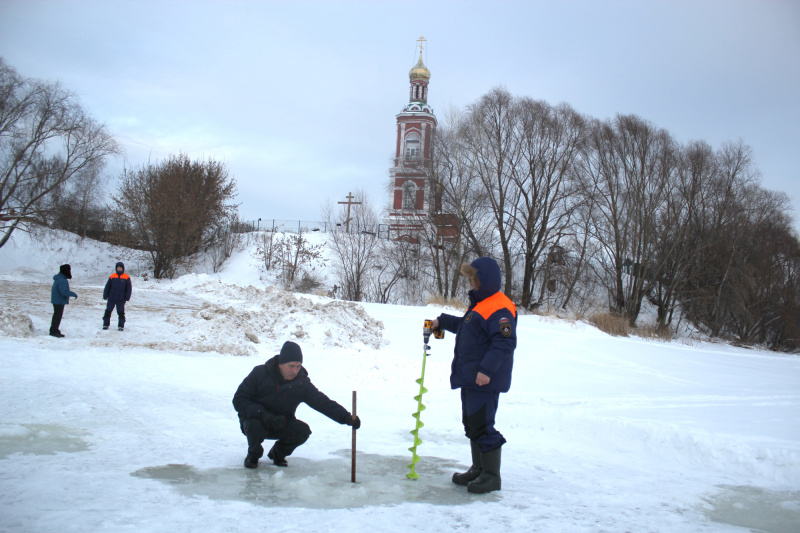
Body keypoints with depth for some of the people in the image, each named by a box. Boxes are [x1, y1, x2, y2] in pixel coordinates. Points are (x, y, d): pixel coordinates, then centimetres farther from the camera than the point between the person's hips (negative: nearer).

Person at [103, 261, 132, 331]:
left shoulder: (126, 277, 1)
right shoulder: (112, 276, 4)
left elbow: (129, 288, 3)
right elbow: (107, 287, 7)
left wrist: (127, 297, -4)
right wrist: (105, 296, 2)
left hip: (121, 299, -2)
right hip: (111, 298, 2)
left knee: (121, 313, 2)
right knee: (108, 311, 5)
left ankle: (121, 326, 10)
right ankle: (106, 324, 16)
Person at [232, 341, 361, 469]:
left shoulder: (302, 383, -10)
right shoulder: (260, 373, -17)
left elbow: (323, 402, -16)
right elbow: (239, 399, -16)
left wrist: (347, 418, -32)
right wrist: (262, 413, -33)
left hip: (281, 425, 3)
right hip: (255, 419, -2)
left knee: (303, 430, -24)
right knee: (255, 426, -36)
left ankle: (278, 453, 7)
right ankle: (253, 454, -1)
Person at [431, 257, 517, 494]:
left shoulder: (500, 309, -17)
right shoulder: (479, 304, 17)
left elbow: (505, 342, -26)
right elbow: (465, 326, 33)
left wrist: (487, 369, -31)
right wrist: (442, 321, 29)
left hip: (485, 380, -11)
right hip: (469, 377, 11)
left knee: (481, 425, -7)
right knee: (471, 423, 16)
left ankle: (492, 476, 4)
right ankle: (478, 469, 28)